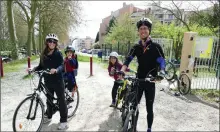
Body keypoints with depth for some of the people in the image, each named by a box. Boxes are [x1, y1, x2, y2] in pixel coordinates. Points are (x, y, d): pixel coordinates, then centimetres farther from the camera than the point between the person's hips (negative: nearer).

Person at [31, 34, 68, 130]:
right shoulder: (43, 54, 5)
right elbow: (41, 66, 8)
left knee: (61, 100, 2)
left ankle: (63, 121, 13)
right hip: (48, 81, 5)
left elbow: (62, 65, -19)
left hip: (58, 80, -5)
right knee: (49, 99, 19)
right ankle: (48, 116, 41)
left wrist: (56, 70, -39)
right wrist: (33, 69, -10)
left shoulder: (58, 54, -9)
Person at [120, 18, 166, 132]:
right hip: (138, 80, 3)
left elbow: (162, 62, -13)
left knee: (149, 108, 8)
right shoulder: (136, 47, 4)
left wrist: (161, 73, -35)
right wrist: (122, 71, -28)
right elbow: (128, 60, -9)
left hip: (150, 82, -2)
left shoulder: (156, 46, -5)